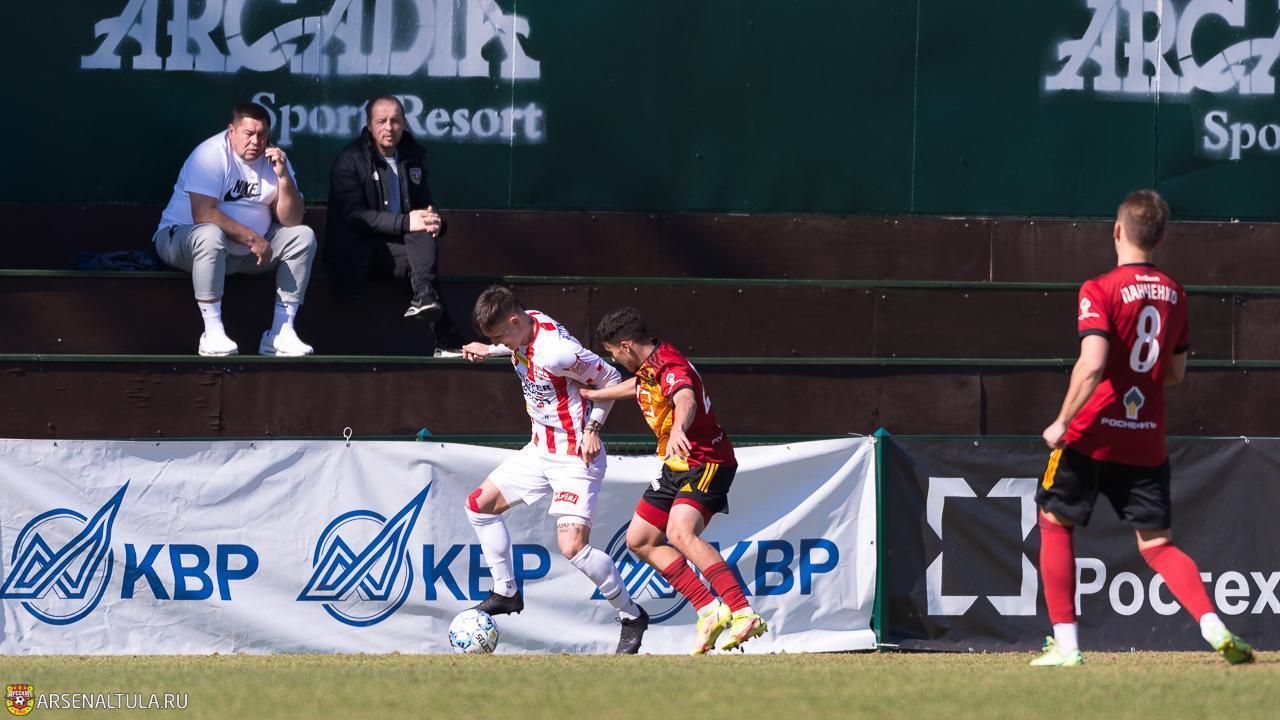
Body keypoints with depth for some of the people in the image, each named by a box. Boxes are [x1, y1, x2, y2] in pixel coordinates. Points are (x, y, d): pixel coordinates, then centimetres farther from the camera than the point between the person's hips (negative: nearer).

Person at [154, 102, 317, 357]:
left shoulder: (273, 159, 2)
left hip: (246, 250, 6)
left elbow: (291, 221, -5)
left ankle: (282, 331, -11)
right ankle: (213, 333, -37)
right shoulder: (211, 155, -17)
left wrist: (283, 177, -20)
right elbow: (203, 214, -28)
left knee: (304, 236, -8)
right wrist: (252, 239, -27)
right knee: (210, 235, -40)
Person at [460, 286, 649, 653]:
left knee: (573, 547, -20)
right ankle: (506, 592, 28)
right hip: (539, 450, 10)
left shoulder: (557, 352, -29)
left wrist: (593, 428, -21)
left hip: (576, 457, -10)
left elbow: (612, 379, -18)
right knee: (479, 505, 15)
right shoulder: (526, 325, -3)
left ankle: (631, 616, -2)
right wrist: (488, 351, 18)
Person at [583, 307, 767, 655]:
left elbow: (686, 400, -44)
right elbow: (637, 386, 34)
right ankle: (710, 611, 3)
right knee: (640, 540, 10)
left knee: (681, 533, -32)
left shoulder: (670, 367, -22)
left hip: (705, 462, -11)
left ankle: (744, 615, -39)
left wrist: (677, 430, -64)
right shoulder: (649, 368, 9)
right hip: (676, 467, 11)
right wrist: (590, 394, 43)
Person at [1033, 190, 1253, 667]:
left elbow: (1092, 364, -23)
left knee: (1055, 523, 12)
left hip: (1092, 435, -5)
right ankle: (1215, 628, -12)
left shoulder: (1100, 291, -11)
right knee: (1156, 543, 9)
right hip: (1147, 440, 5)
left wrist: (1063, 422, -14)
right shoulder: (1175, 296, 8)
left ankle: (1065, 644, 6)